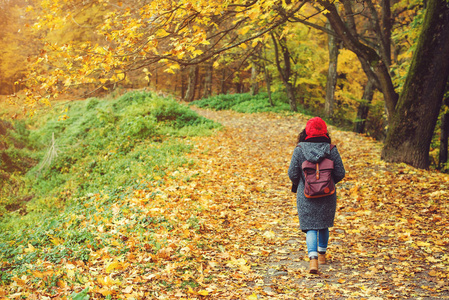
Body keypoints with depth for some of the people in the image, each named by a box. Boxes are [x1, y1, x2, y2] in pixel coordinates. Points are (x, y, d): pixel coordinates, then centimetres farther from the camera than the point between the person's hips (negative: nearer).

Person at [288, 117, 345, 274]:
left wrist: (298, 184, 14)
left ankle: (313, 259, -12)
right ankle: (322, 255, 37)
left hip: (306, 195, -2)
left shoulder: (299, 149, -10)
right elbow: (340, 173, -4)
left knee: (311, 227, 5)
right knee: (323, 225, 22)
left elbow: (292, 174, -8)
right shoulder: (331, 149, -7)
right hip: (327, 195, 2)